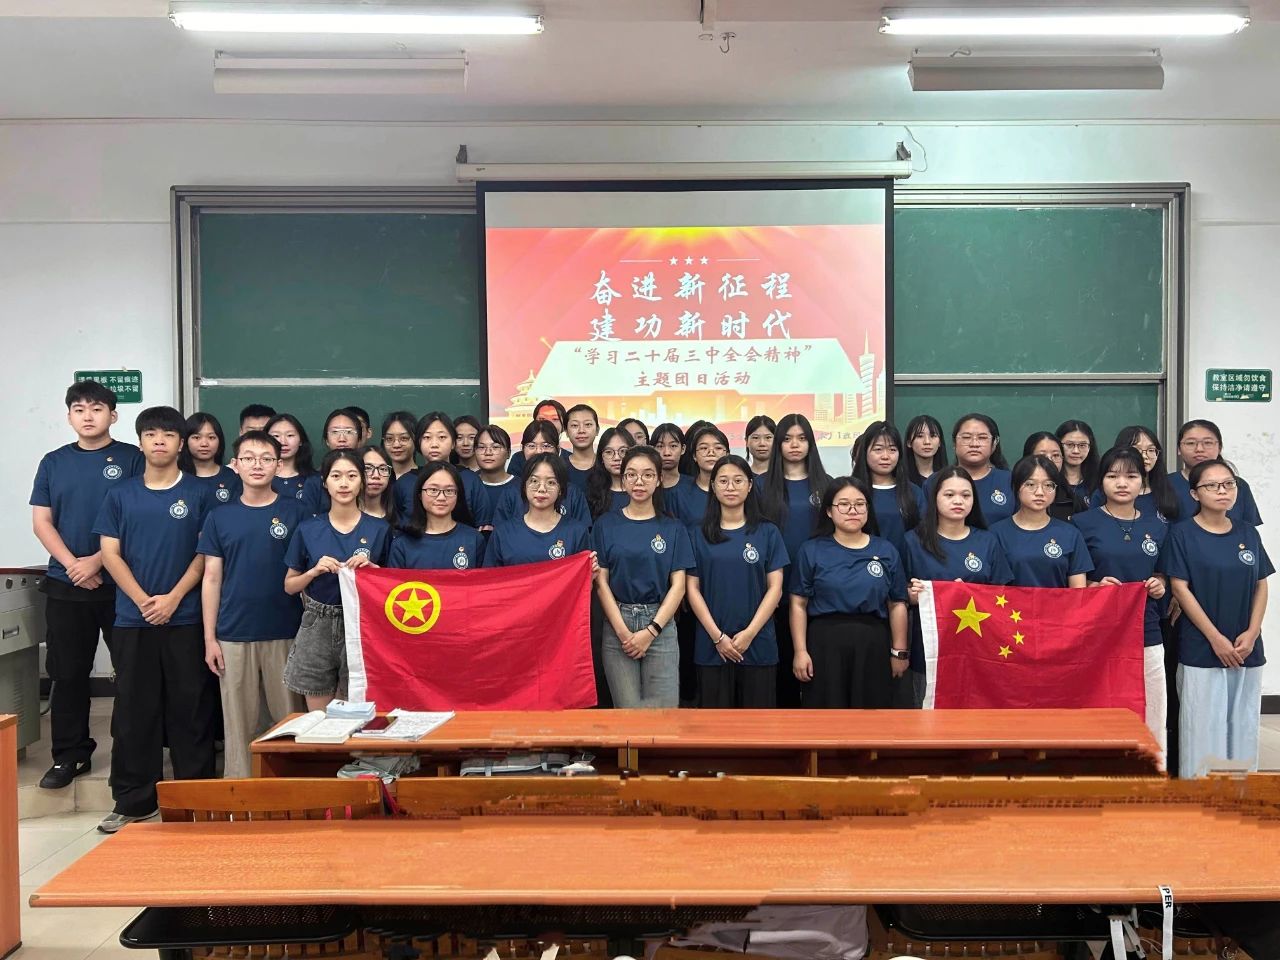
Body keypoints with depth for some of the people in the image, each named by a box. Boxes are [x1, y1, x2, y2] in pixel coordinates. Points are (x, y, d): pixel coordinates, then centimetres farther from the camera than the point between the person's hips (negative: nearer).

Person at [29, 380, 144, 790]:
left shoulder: (132, 459, -1)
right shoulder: (53, 462, 10)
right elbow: (42, 522, 6)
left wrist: (96, 561, -13)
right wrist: (72, 564, -8)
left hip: (120, 582, -3)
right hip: (65, 585, 3)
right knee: (67, 672, 8)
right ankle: (69, 754, 19)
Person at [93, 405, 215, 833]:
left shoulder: (199, 493, 3)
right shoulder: (120, 494, 9)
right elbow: (110, 552, 4)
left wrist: (173, 597, -11)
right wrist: (142, 599, -9)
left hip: (186, 618, -2)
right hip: (132, 620, 2)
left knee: (191, 710, 2)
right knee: (133, 711, 6)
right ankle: (132, 801, 16)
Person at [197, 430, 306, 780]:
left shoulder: (295, 513, 2)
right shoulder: (219, 517, 6)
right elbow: (212, 579, 6)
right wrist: (209, 638, 1)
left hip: (286, 633, -1)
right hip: (233, 635, 1)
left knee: (290, 718, 5)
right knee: (238, 721, 7)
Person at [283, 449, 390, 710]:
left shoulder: (379, 529, 2)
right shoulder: (308, 530, 3)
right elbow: (289, 586, 8)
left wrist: (370, 567, -10)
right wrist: (315, 571, -10)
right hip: (317, 629, 1)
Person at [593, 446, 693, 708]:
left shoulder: (673, 528, 6)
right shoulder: (606, 524, 5)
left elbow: (678, 585, 2)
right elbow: (601, 581, 2)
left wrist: (651, 631, -8)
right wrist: (623, 630, -8)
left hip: (661, 625, 0)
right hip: (617, 625, 0)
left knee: (663, 708, -6)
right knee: (628, 708, 0)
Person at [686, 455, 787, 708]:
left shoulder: (767, 532, 4)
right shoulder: (699, 534, 5)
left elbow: (775, 588, 0)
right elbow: (693, 589, 2)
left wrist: (749, 633, -10)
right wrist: (717, 636, -8)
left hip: (758, 643, 0)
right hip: (711, 645, 0)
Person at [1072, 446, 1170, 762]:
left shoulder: (1157, 526, 11)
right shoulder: (1083, 523, -1)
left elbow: (1161, 576, 21)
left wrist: (1159, 586, 0)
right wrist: (1096, 587, -16)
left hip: (1147, 635, 3)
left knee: (1151, 723, 6)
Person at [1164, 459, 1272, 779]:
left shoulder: (1248, 533, 7)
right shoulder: (1182, 534, -5)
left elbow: (1261, 585, 9)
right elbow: (1180, 589, -8)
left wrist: (1252, 633, -5)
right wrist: (1216, 638, -12)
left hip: (1246, 650, 4)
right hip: (1201, 650, -4)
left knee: (1243, 724, 9)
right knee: (1203, 726, 0)